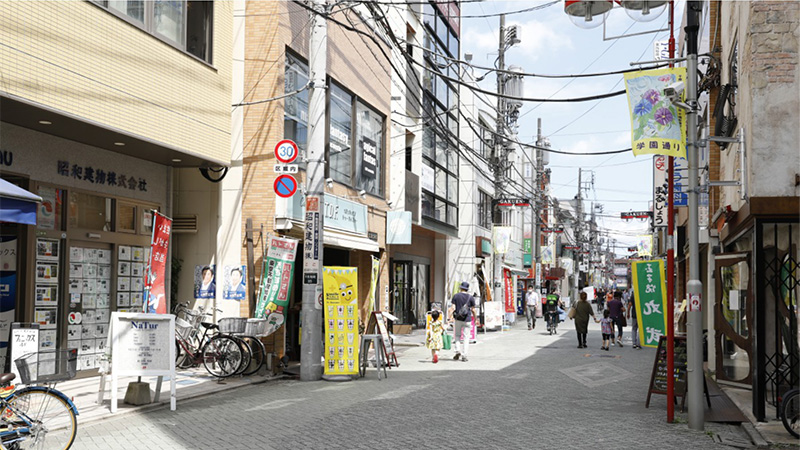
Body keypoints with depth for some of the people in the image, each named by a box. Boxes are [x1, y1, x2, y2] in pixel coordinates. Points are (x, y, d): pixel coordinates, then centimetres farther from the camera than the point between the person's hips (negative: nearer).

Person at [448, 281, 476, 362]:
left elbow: (452, 308, -7)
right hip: (467, 319, -1)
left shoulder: (456, 296, 1)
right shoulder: (471, 297, 0)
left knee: (457, 336, 14)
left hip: (457, 319, 1)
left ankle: (457, 351, -4)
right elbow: (473, 310, 2)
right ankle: (464, 355, 0)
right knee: (466, 337, 4)